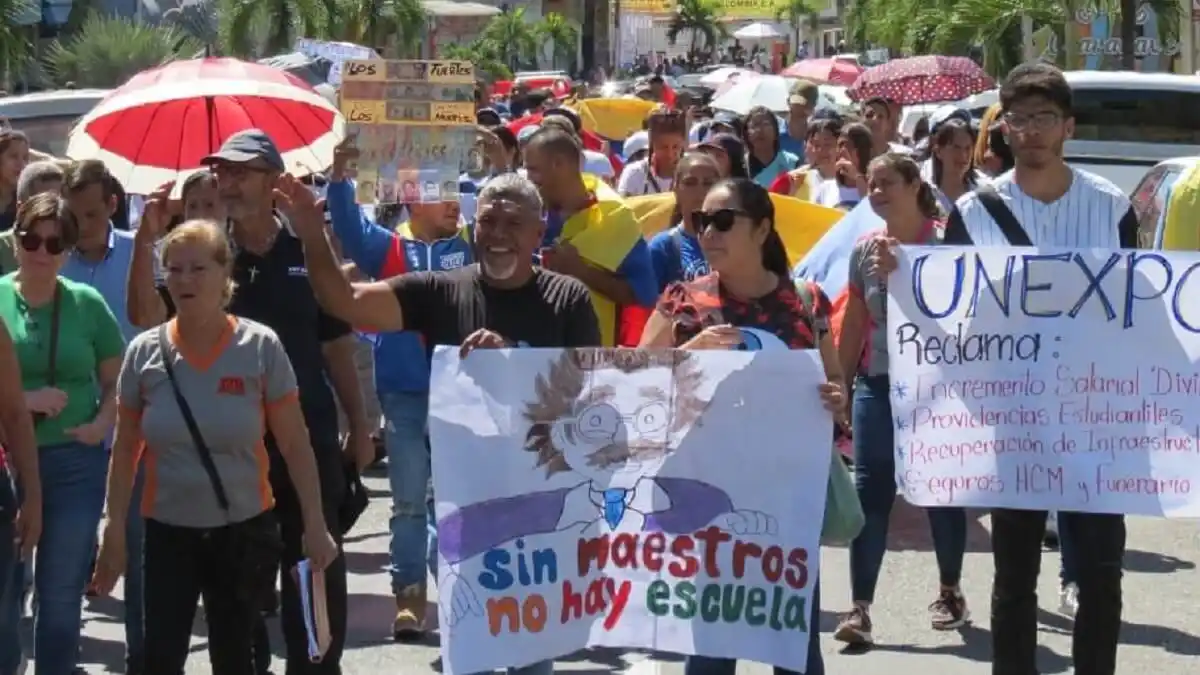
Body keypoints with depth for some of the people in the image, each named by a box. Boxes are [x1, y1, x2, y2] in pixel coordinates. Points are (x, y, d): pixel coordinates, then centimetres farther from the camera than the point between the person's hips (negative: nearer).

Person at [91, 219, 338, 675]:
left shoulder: (261, 347, -8)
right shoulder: (144, 353, -4)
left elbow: (295, 445, -5)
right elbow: (125, 450, 4)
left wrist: (315, 525, -7)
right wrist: (115, 531, 3)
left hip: (243, 529, -1)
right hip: (167, 532, 1)